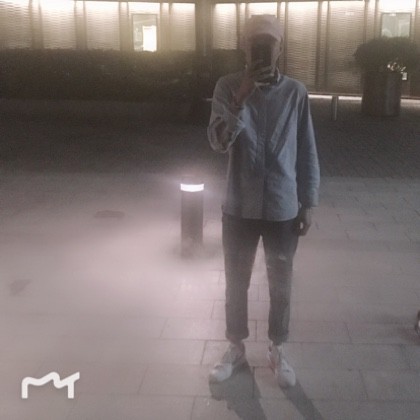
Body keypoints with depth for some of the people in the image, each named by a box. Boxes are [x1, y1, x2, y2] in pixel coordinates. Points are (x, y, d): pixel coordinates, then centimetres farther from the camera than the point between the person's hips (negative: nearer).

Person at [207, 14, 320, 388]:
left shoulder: (296, 92, -3)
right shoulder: (228, 86, -5)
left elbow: (307, 153, 2)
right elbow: (219, 142, -16)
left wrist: (308, 204, 2)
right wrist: (241, 96, -28)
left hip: (283, 209, 0)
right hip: (239, 208, 0)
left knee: (281, 286, 13)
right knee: (236, 283, 14)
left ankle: (277, 351, 34)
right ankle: (236, 349, 35)